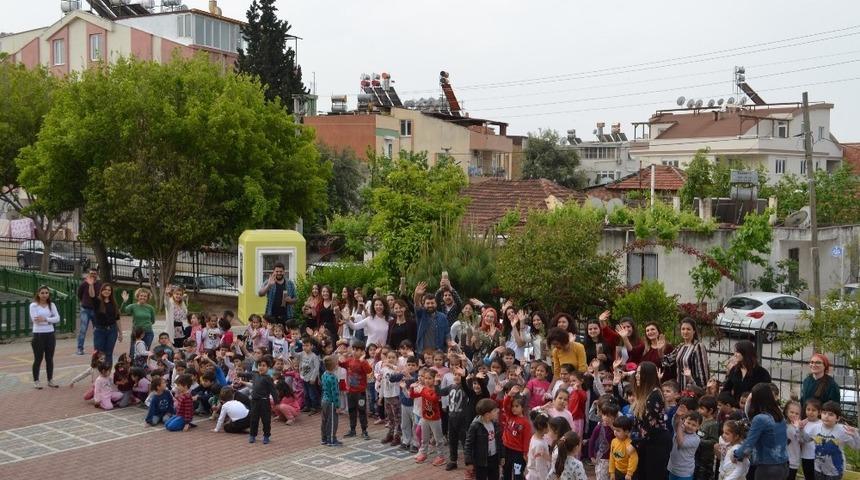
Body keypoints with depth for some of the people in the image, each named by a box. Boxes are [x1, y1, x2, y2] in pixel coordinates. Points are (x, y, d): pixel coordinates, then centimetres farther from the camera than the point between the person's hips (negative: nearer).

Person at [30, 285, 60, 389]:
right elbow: (35, 319, -16)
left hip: (50, 334, 4)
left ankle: (50, 380, 19)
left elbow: (57, 318, -4)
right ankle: (36, 381, 13)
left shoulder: (51, 305, 7)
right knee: (38, 359, 2)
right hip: (38, 334, -4)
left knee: (50, 358, 10)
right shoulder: (33, 305, -5)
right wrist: (50, 320, -14)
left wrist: (45, 319, -17)